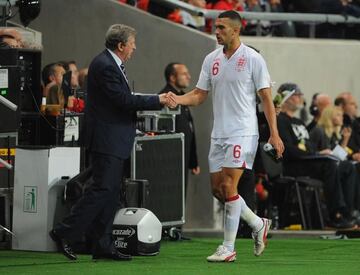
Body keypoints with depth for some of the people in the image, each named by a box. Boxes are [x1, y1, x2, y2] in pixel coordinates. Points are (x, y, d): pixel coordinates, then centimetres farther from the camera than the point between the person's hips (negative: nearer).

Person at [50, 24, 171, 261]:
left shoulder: (111, 64, 15)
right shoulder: (105, 66, -18)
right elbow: (123, 100, -21)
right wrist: (157, 101, -13)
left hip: (113, 141, 11)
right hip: (107, 140, -11)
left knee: (111, 192, 10)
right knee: (103, 189, -11)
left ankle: (103, 246, 12)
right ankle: (64, 232, -7)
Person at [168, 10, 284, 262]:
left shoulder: (253, 59, -7)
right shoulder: (211, 59, 10)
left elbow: (266, 97, -5)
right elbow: (199, 95, 13)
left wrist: (274, 134, -11)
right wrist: (177, 99, -8)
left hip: (243, 133, -7)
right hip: (219, 134, 7)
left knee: (229, 187, -12)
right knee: (217, 188, 6)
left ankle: (228, 248, -6)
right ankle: (258, 224, 26)